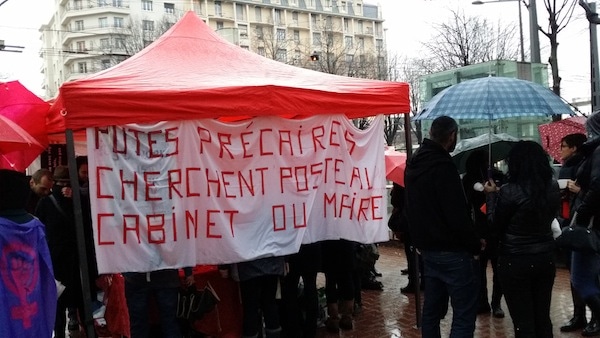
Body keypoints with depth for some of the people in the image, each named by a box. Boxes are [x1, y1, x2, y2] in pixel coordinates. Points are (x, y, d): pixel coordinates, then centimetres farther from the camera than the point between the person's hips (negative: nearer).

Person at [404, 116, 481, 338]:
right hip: (453, 252, -9)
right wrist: (475, 245, -9)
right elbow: (458, 215, -22)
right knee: (464, 315, -3)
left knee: (432, 310, 16)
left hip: (427, 250, 9)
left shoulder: (414, 164, 9)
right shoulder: (443, 166, -18)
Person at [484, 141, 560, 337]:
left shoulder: (510, 191, -18)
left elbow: (495, 227, -8)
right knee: (543, 317, 17)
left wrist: (492, 195, 1)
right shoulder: (553, 187, -1)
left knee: (523, 322, 4)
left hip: (516, 261, -5)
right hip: (546, 258, 6)